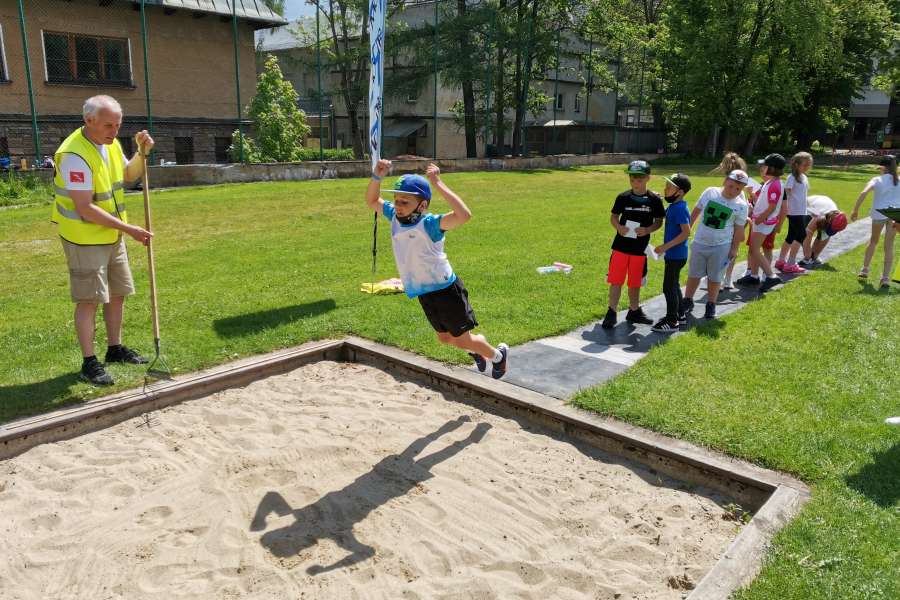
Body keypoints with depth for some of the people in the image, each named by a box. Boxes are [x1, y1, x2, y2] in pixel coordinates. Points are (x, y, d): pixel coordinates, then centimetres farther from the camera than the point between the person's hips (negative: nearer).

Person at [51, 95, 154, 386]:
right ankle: (89, 362, 6)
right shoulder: (75, 155, -24)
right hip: (85, 238, -9)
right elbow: (85, 209, -27)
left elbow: (130, 175, 19)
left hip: (113, 236, 9)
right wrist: (128, 228, -26)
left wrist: (142, 152, 0)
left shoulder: (111, 144, 3)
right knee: (89, 299, -4)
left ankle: (115, 348, 30)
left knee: (117, 293, 15)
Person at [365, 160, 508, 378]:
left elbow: (464, 215, -42)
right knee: (444, 338, 24)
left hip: (446, 289, -7)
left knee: (461, 340, 8)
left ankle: (498, 355, 36)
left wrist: (438, 184, -41)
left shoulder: (429, 223, -25)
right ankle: (476, 351, 53)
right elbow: (371, 201, 9)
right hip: (424, 294, 7)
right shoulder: (394, 217, -4)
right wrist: (377, 176, -10)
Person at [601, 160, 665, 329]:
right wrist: (618, 227, -15)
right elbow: (613, 216, 6)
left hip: (640, 248, 0)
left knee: (635, 283, 13)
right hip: (621, 246, 0)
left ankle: (634, 311, 30)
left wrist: (647, 230, -16)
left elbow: (659, 221, 3)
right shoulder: (623, 197, -3)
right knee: (616, 281, 0)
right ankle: (611, 313, 9)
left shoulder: (654, 200, -5)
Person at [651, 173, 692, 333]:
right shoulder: (673, 206, 8)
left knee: (669, 287, -3)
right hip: (673, 254, 10)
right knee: (673, 285, 21)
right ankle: (678, 314, 35)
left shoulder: (680, 209, -21)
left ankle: (672, 322, 5)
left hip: (676, 255, -10)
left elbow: (686, 232, -26)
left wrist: (665, 246, -26)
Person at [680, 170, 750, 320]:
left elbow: (739, 230, -1)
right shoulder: (710, 192, -5)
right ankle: (687, 302, 25)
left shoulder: (741, 205, -8)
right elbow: (696, 211, 7)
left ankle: (711, 305, 23)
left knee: (715, 277, 8)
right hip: (700, 242, 1)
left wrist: (734, 249, -1)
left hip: (721, 246, -1)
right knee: (693, 274, 10)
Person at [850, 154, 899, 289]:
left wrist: (855, 210, -14)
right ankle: (885, 277, 0)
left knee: (873, 241, 22)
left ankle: (865, 269, 25)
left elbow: (864, 193, -16)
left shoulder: (877, 180, -1)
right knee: (889, 246, 3)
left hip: (879, 213, -1)